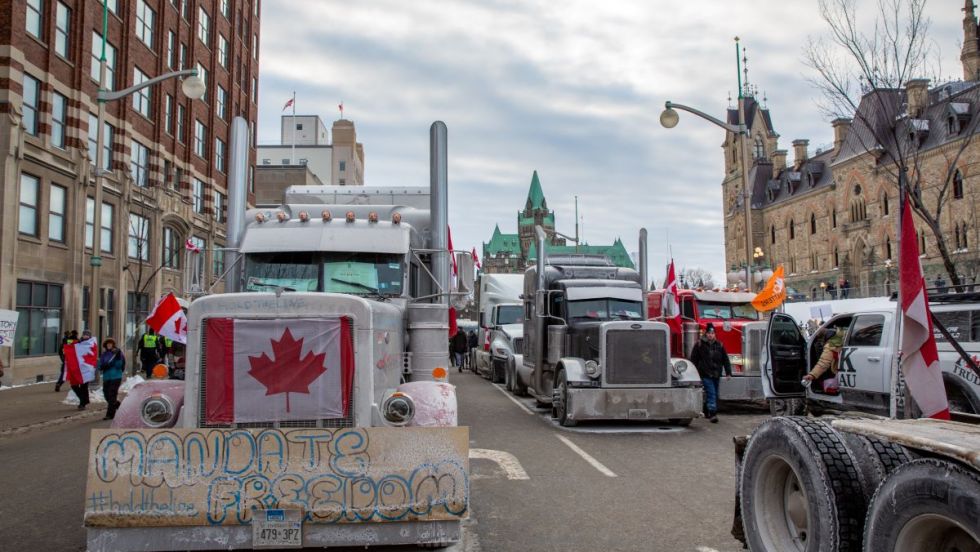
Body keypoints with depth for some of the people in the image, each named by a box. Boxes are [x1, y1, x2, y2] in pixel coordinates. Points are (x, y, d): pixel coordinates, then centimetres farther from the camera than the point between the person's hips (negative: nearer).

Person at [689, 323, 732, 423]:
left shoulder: (719, 345, 9)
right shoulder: (699, 345, -2)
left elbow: (725, 360, 12)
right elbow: (693, 359, 1)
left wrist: (728, 373, 6)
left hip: (716, 375, 5)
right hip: (705, 374, -5)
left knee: (714, 394, 13)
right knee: (711, 394, -14)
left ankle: (707, 412, 29)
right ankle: (713, 414, -17)